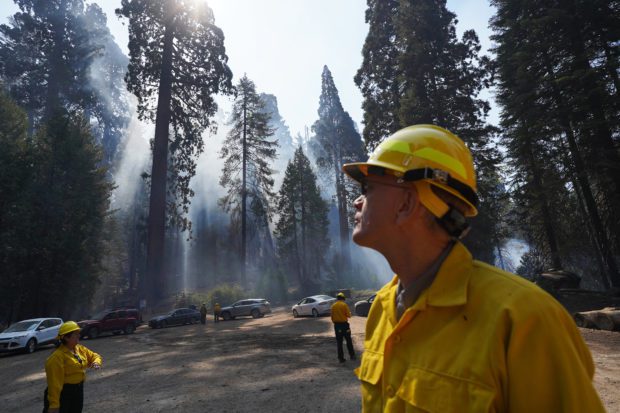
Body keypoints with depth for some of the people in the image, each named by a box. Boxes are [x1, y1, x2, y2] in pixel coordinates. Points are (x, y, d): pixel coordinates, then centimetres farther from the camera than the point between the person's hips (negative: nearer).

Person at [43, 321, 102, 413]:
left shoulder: (80, 349, 2)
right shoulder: (57, 357, -22)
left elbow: (94, 356, 13)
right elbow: (55, 382, -24)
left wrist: (96, 362, -11)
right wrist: (54, 404, -24)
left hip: (78, 390, 8)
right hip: (63, 392, -8)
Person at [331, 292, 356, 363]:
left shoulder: (333, 306, 2)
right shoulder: (344, 305, -9)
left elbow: (332, 316, 6)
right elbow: (348, 315, -8)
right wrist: (349, 313, 14)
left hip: (337, 325, 3)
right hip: (344, 324, -3)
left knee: (339, 342, 8)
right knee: (348, 341, 12)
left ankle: (341, 358, 9)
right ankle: (352, 355, 19)